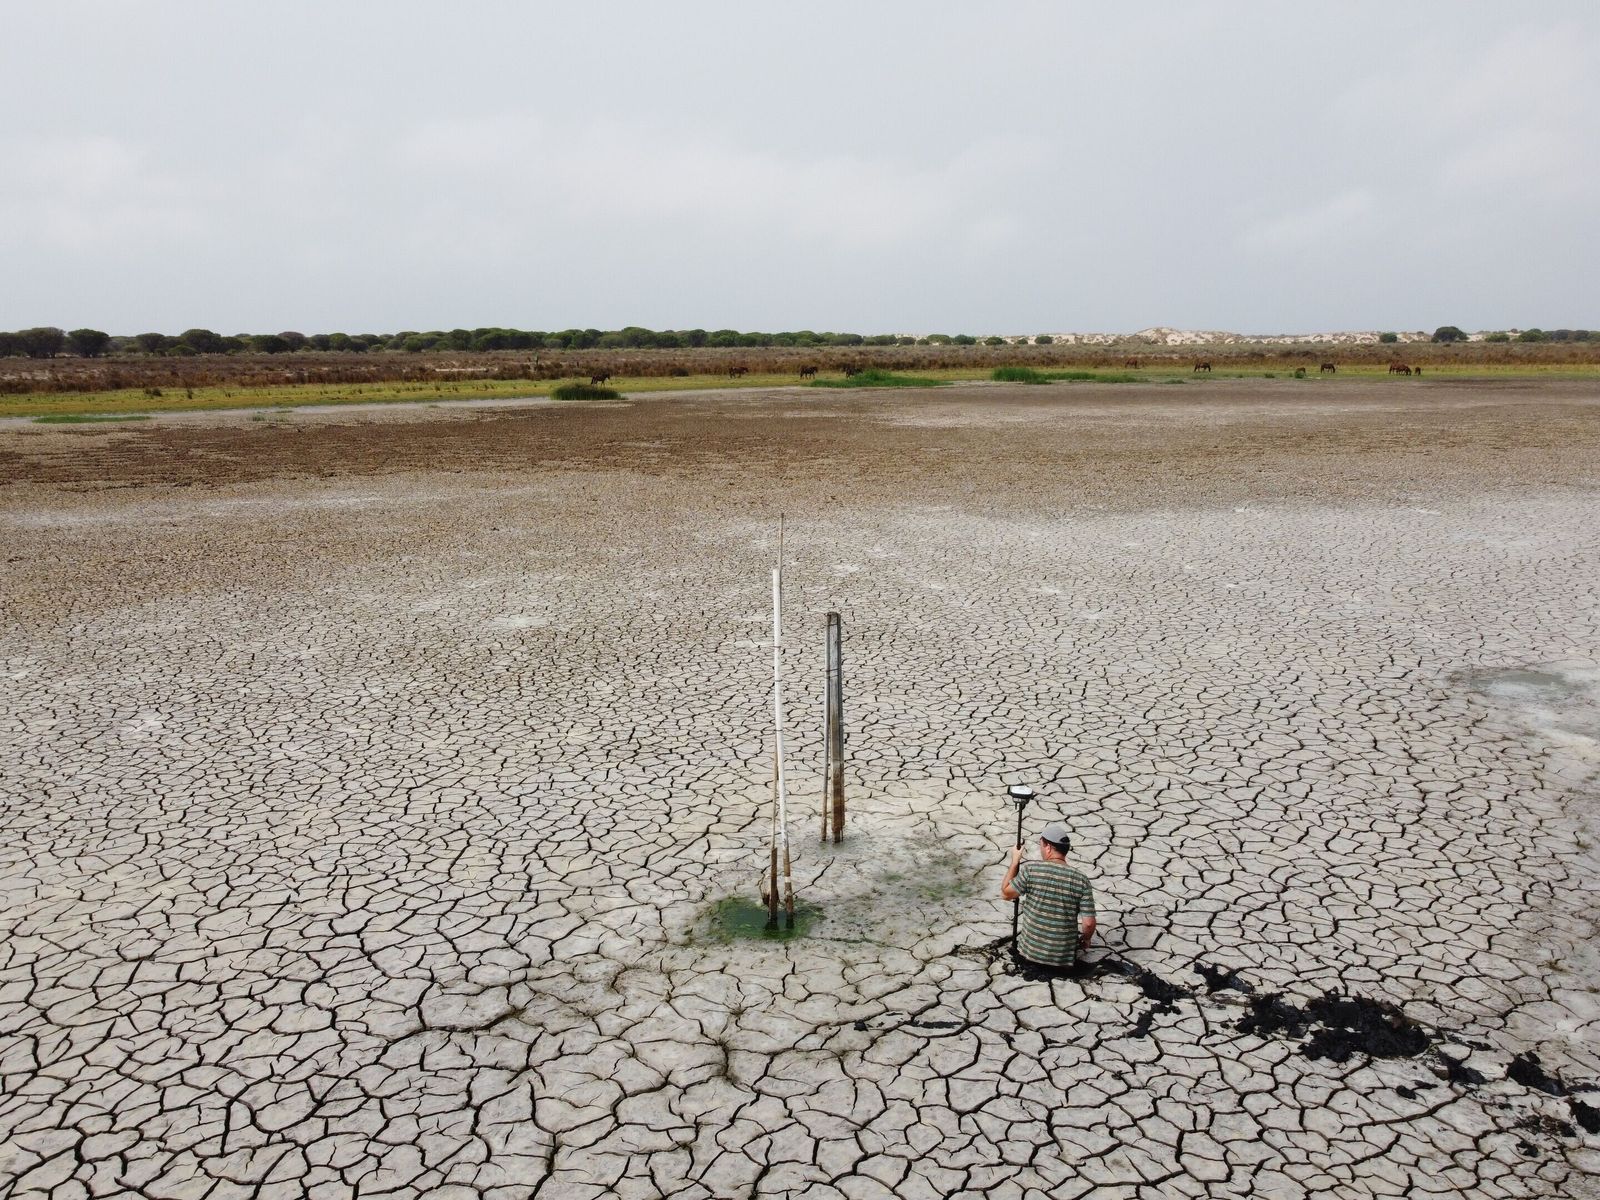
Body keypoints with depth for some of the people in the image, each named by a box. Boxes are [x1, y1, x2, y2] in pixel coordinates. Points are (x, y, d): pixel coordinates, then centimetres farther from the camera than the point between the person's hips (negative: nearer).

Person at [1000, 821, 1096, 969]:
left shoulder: (1030, 870, -15)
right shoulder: (1081, 880, -10)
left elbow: (1006, 893, -1)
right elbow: (1089, 923, -10)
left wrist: (1015, 862, 9)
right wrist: (1085, 941, 11)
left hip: (1030, 954, -1)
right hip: (1064, 960, 1)